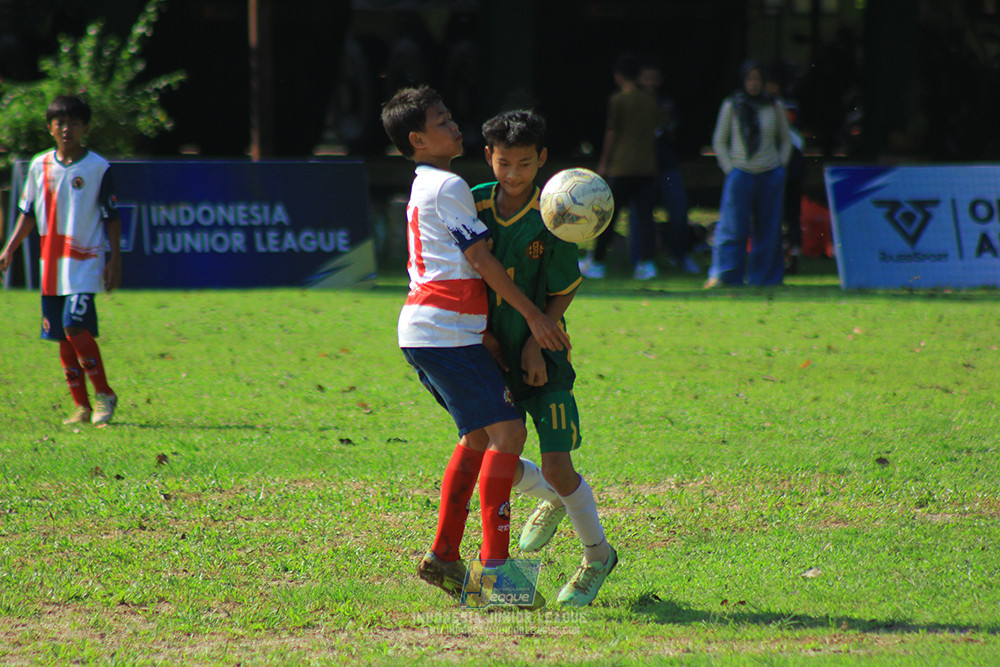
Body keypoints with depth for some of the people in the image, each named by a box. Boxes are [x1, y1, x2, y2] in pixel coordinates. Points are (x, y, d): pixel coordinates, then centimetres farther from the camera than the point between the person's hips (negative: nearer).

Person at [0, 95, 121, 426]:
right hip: (51, 264, 5)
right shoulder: (40, 166, 8)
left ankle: (105, 395, -5)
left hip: (85, 263, -5)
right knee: (64, 336, 5)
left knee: (76, 326, -18)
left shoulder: (98, 168, -3)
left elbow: (112, 218, 0)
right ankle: (82, 405, 12)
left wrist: (115, 261, -6)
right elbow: (28, 213, 16)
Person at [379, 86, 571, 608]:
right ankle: (495, 564, -19)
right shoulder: (449, 187, -8)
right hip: (446, 331, -10)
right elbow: (481, 261, -11)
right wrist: (533, 315, -8)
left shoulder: (423, 188, 23)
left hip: (424, 331, 10)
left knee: (478, 436, 18)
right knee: (507, 431, -14)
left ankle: (444, 556, 18)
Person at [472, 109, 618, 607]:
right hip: (494, 353, 4)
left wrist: (536, 342, -13)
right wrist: (483, 332, -4)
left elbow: (566, 290, -5)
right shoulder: (476, 205, -3)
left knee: (557, 465, -10)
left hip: (542, 357, -4)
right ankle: (552, 501, 38)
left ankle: (597, 555, 13)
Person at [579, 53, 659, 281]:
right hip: (648, 166, 4)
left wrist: (603, 163, 5)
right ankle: (646, 261, -8)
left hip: (621, 168, -4)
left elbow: (611, 133, -4)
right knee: (645, 215, 2)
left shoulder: (617, 100, -5)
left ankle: (596, 262, 11)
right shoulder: (650, 101, 9)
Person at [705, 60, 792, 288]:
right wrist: (729, 168, -1)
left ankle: (766, 277, 11)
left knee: (768, 230, 4)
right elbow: (719, 141, 8)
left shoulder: (774, 106, 7)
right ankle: (722, 275, -6)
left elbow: (786, 140, 18)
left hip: (770, 175, 2)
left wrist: (780, 166, 6)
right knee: (732, 227, -8)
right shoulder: (731, 106, 2)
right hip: (741, 173, -2)